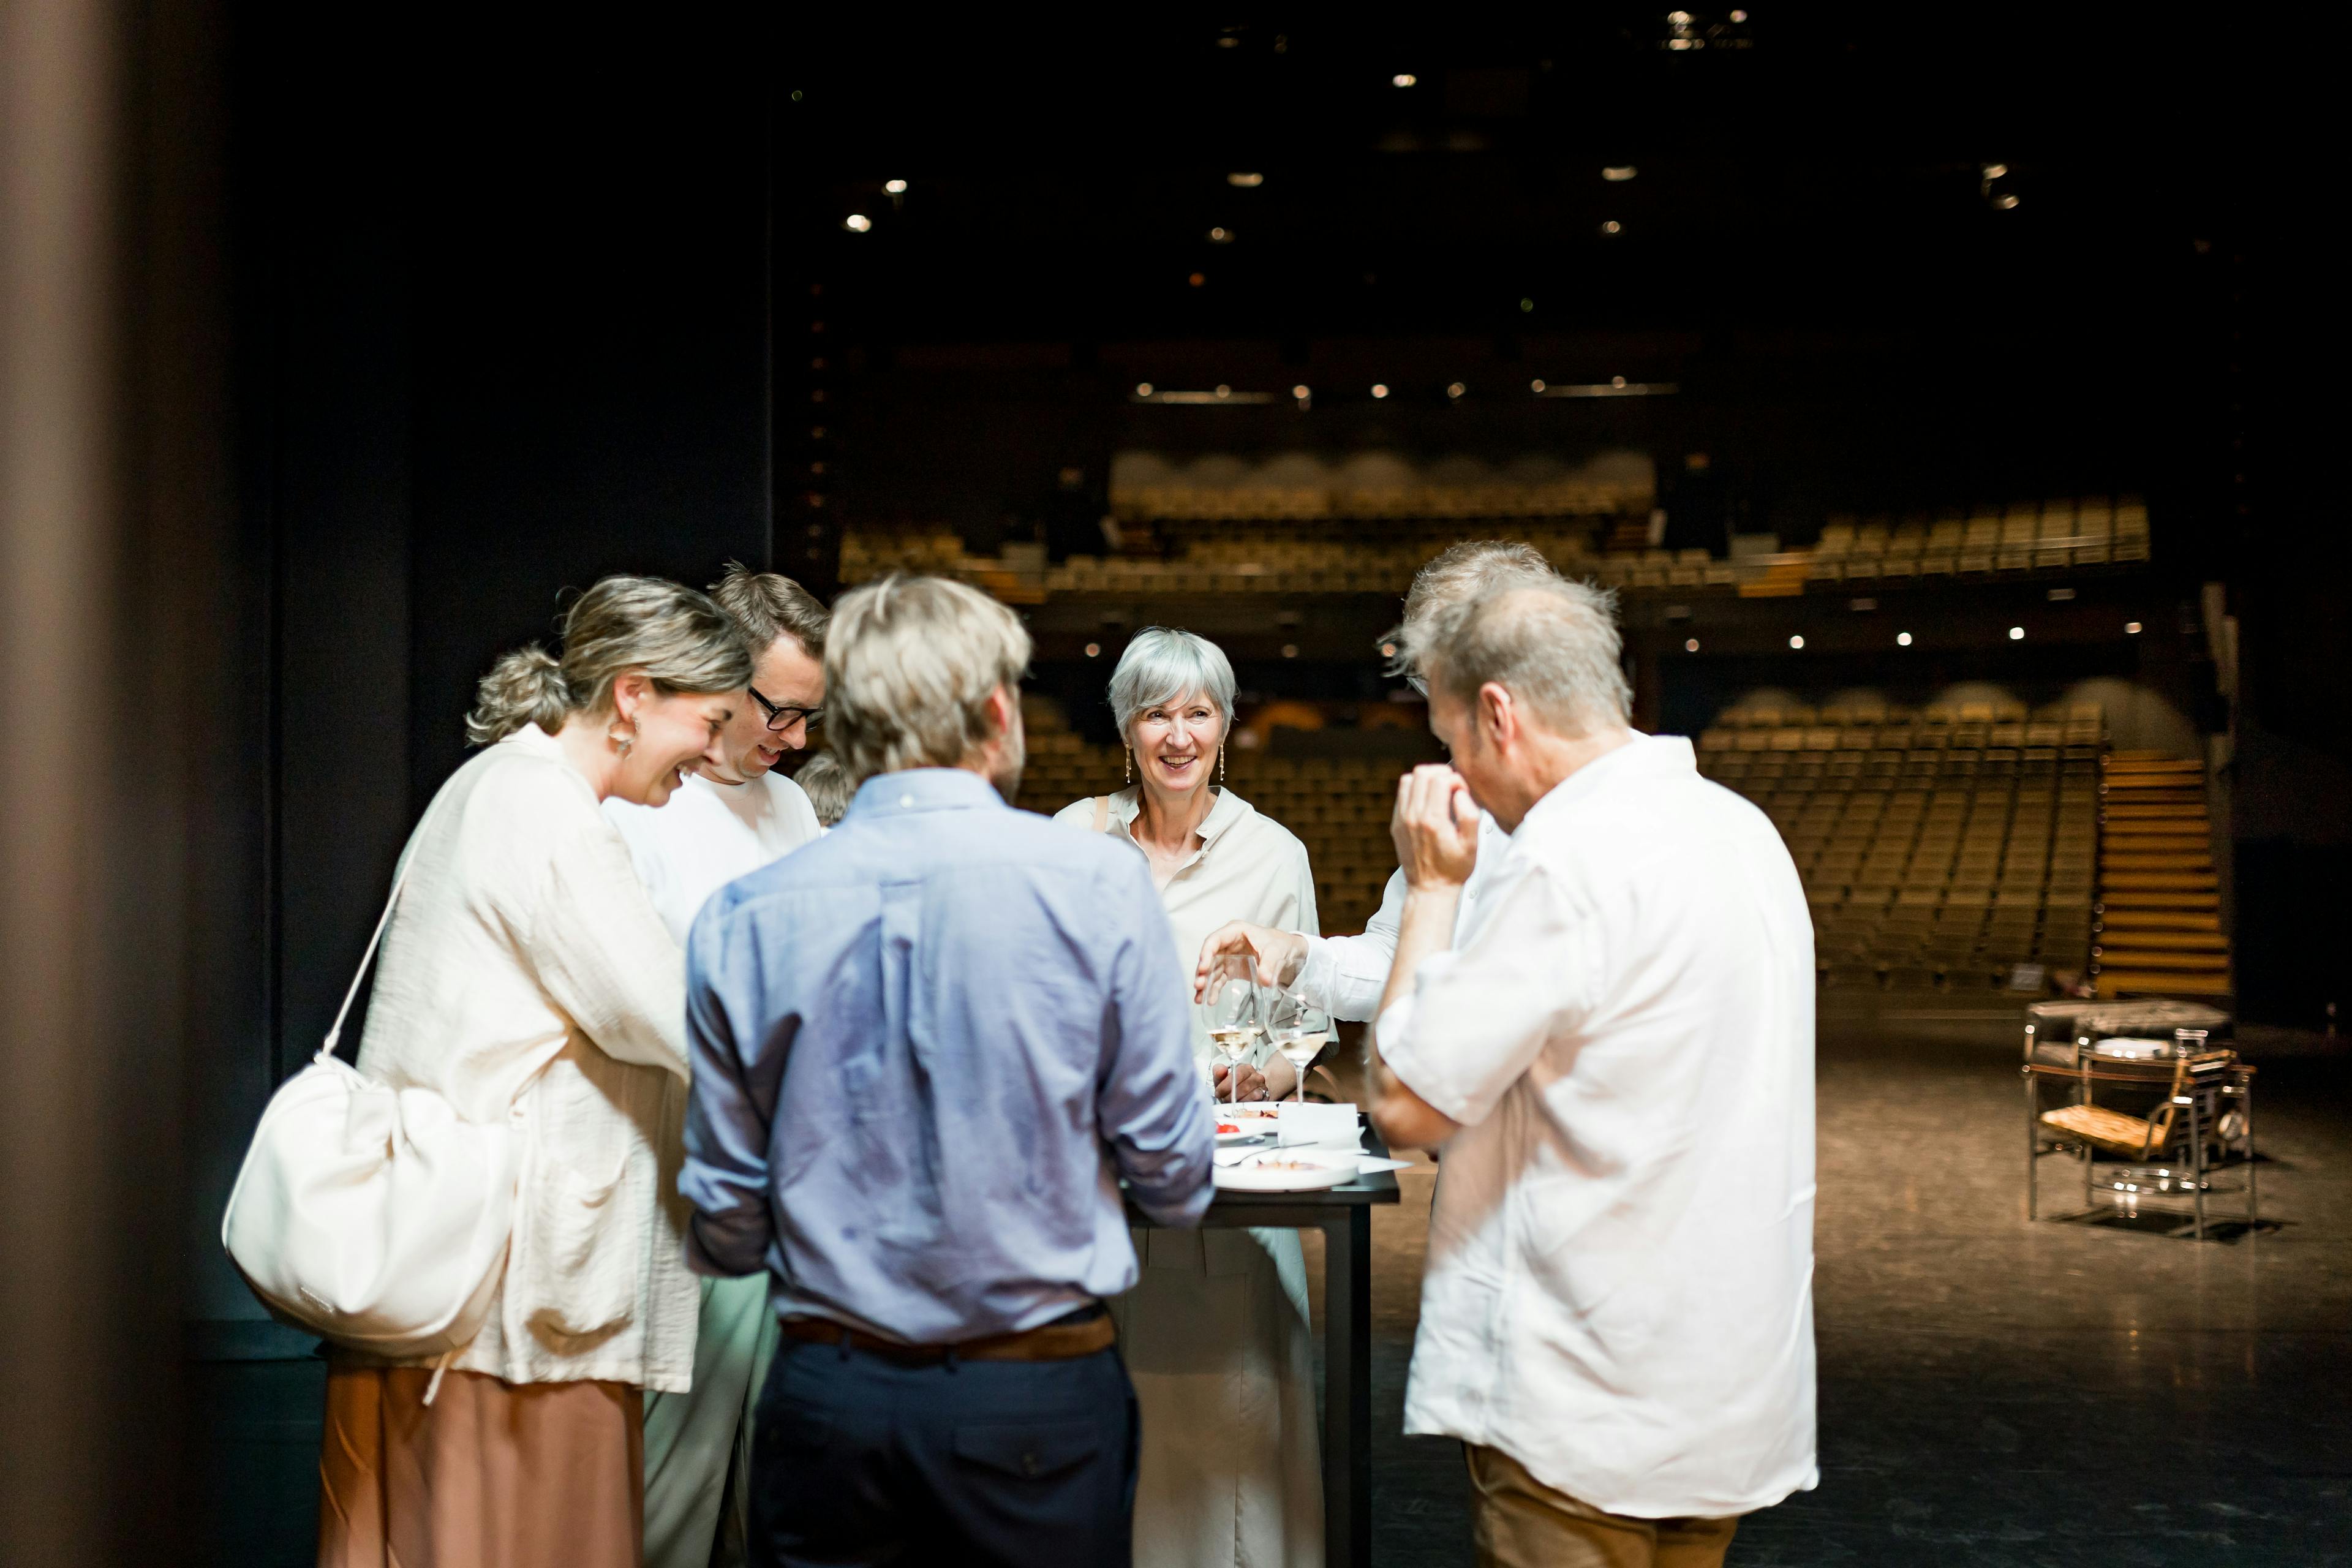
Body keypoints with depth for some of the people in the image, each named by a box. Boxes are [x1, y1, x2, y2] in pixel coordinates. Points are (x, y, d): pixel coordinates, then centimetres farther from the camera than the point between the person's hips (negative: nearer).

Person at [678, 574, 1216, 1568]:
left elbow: (724, 1230, 1)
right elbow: (1172, 1178, -5)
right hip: (1036, 1407, -1)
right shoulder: (1098, 887, -10)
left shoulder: (743, 918, -5)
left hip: (824, 1400, 2)